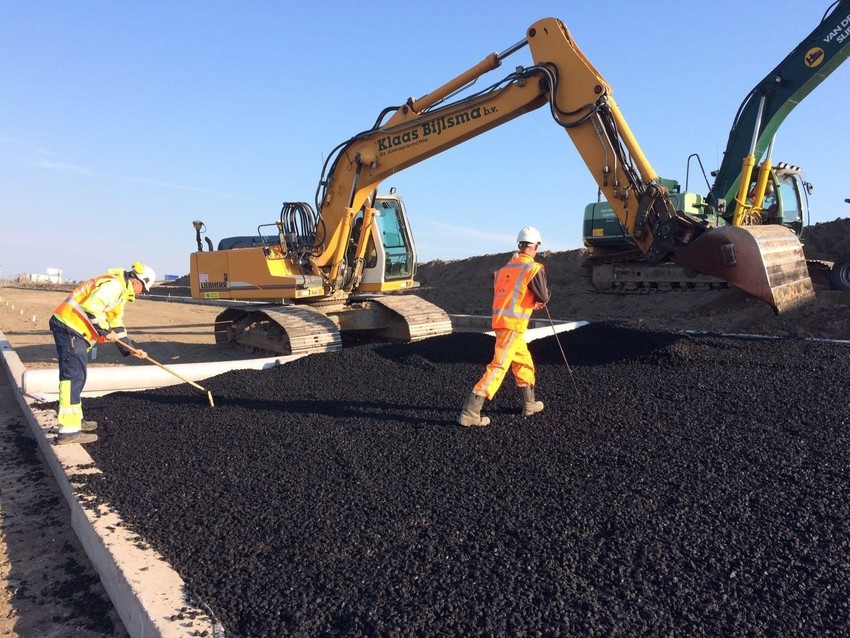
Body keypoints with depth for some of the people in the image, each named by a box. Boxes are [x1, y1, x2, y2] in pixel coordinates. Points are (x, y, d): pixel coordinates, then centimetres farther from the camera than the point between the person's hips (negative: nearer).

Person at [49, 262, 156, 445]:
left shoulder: (121, 291, 21)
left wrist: (130, 348, 21)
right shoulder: (114, 285, -13)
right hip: (69, 326, -11)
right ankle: (69, 431, -13)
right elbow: (92, 307, -26)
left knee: (76, 376, 18)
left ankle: (74, 420, 30)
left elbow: (116, 323, 25)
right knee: (74, 376, -12)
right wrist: (105, 330, -15)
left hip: (74, 329, 11)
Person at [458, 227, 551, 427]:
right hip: (513, 325, -8)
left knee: (524, 362, 23)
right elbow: (543, 297, -5)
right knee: (498, 367, -9)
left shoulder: (505, 267, 14)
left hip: (500, 319, 8)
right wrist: (547, 295, 19)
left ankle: (529, 404, 36)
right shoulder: (534, 268, -7)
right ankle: (469, 413, -13)